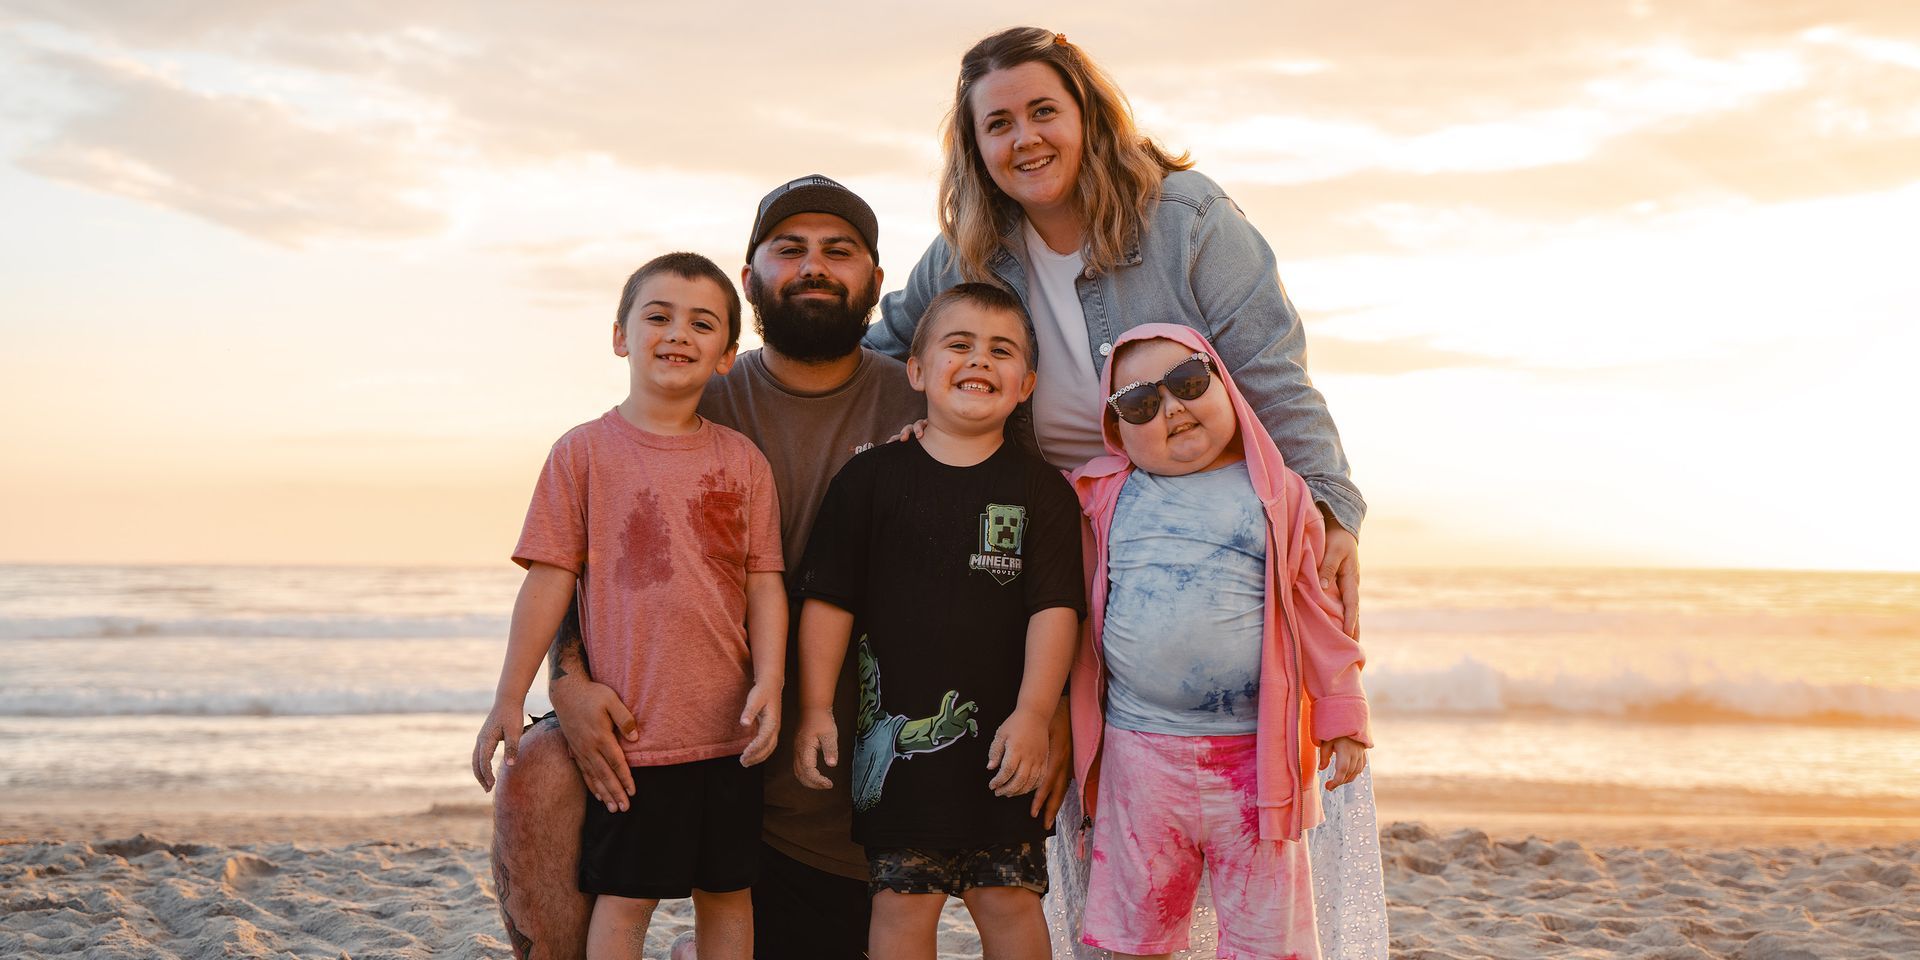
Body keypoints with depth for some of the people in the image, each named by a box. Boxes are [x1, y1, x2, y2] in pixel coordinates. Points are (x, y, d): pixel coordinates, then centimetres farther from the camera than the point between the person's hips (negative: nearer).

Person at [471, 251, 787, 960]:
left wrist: (769, 683, -7)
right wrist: (509, 699, -4)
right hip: (631, 724, -3)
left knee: (727, 890, 13)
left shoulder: (742, 460, 5)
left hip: (728, 726, 3)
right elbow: (550, 578, -2)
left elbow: (764, 581, 5)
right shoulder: (586, 450, -2)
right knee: (624, 895, 3)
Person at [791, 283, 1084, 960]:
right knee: (902, 899, 3)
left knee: (1010, 899, 6)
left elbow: (1054, 608, -2)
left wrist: (1032, 715, -11)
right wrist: (814, 709, -3)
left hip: (1002, 738, 0)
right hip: (897, 736, 0)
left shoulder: (1041, 489, 3)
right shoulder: (871, 477, 2)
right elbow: (828, 600, 2)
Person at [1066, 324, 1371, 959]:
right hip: (1138, 751, 2)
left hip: (1255, 755, -1)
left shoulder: (1277, 495, 3)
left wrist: (1341, 718, 4)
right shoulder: (1106, 493, 7)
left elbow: (1317, 613, 6)